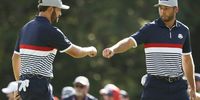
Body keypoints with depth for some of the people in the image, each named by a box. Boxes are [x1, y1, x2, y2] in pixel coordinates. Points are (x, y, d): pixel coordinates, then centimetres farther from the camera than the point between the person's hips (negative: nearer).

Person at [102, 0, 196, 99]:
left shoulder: (183, 30, 10)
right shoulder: (150, 28, -3)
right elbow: (129, 41, -18)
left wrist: (193, 88, 20)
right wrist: (113, 49, -39)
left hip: (178, 86, 3)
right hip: (155, 86, -3)